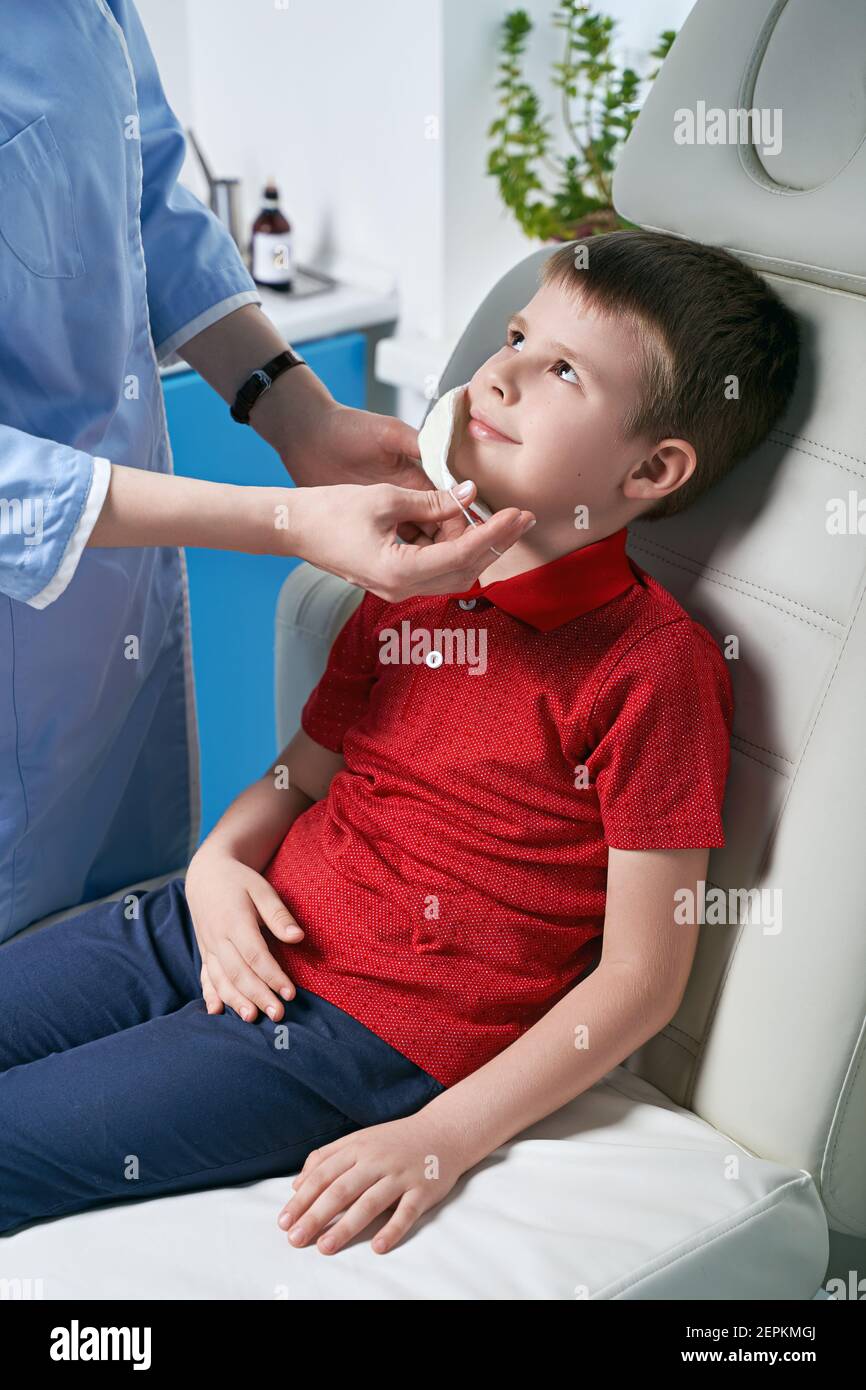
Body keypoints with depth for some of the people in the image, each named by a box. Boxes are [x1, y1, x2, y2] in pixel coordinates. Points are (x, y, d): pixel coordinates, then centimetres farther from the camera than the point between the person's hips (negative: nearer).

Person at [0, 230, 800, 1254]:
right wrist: (219, 861, -5)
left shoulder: (655, 665, -14)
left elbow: (640, 978, -13)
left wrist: (444, 1140, -18)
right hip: (236, 935, 7)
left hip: (368, 1027, -7)